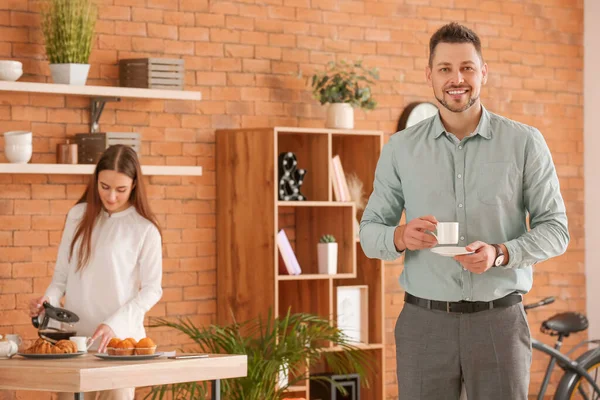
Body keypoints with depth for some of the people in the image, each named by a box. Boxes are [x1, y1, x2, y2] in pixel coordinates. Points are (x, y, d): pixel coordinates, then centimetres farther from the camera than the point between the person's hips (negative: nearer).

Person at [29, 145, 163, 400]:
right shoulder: (78, 216, 6)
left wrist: (114, 324, -16)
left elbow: (152, 290, -5)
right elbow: (62, 273, 12)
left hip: (119, 339, -3)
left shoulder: (145, 230, -5)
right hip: (73, 336, 3)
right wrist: (49, 298, -8)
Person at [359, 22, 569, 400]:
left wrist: (500, 253, -16)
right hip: (424, 322, 1)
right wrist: (400, 238, -15)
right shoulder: (401, 148, 6)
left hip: (500, 321, -1)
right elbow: (369, 232, 8)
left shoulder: (525, 142, 1)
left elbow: (555, 229, 2)